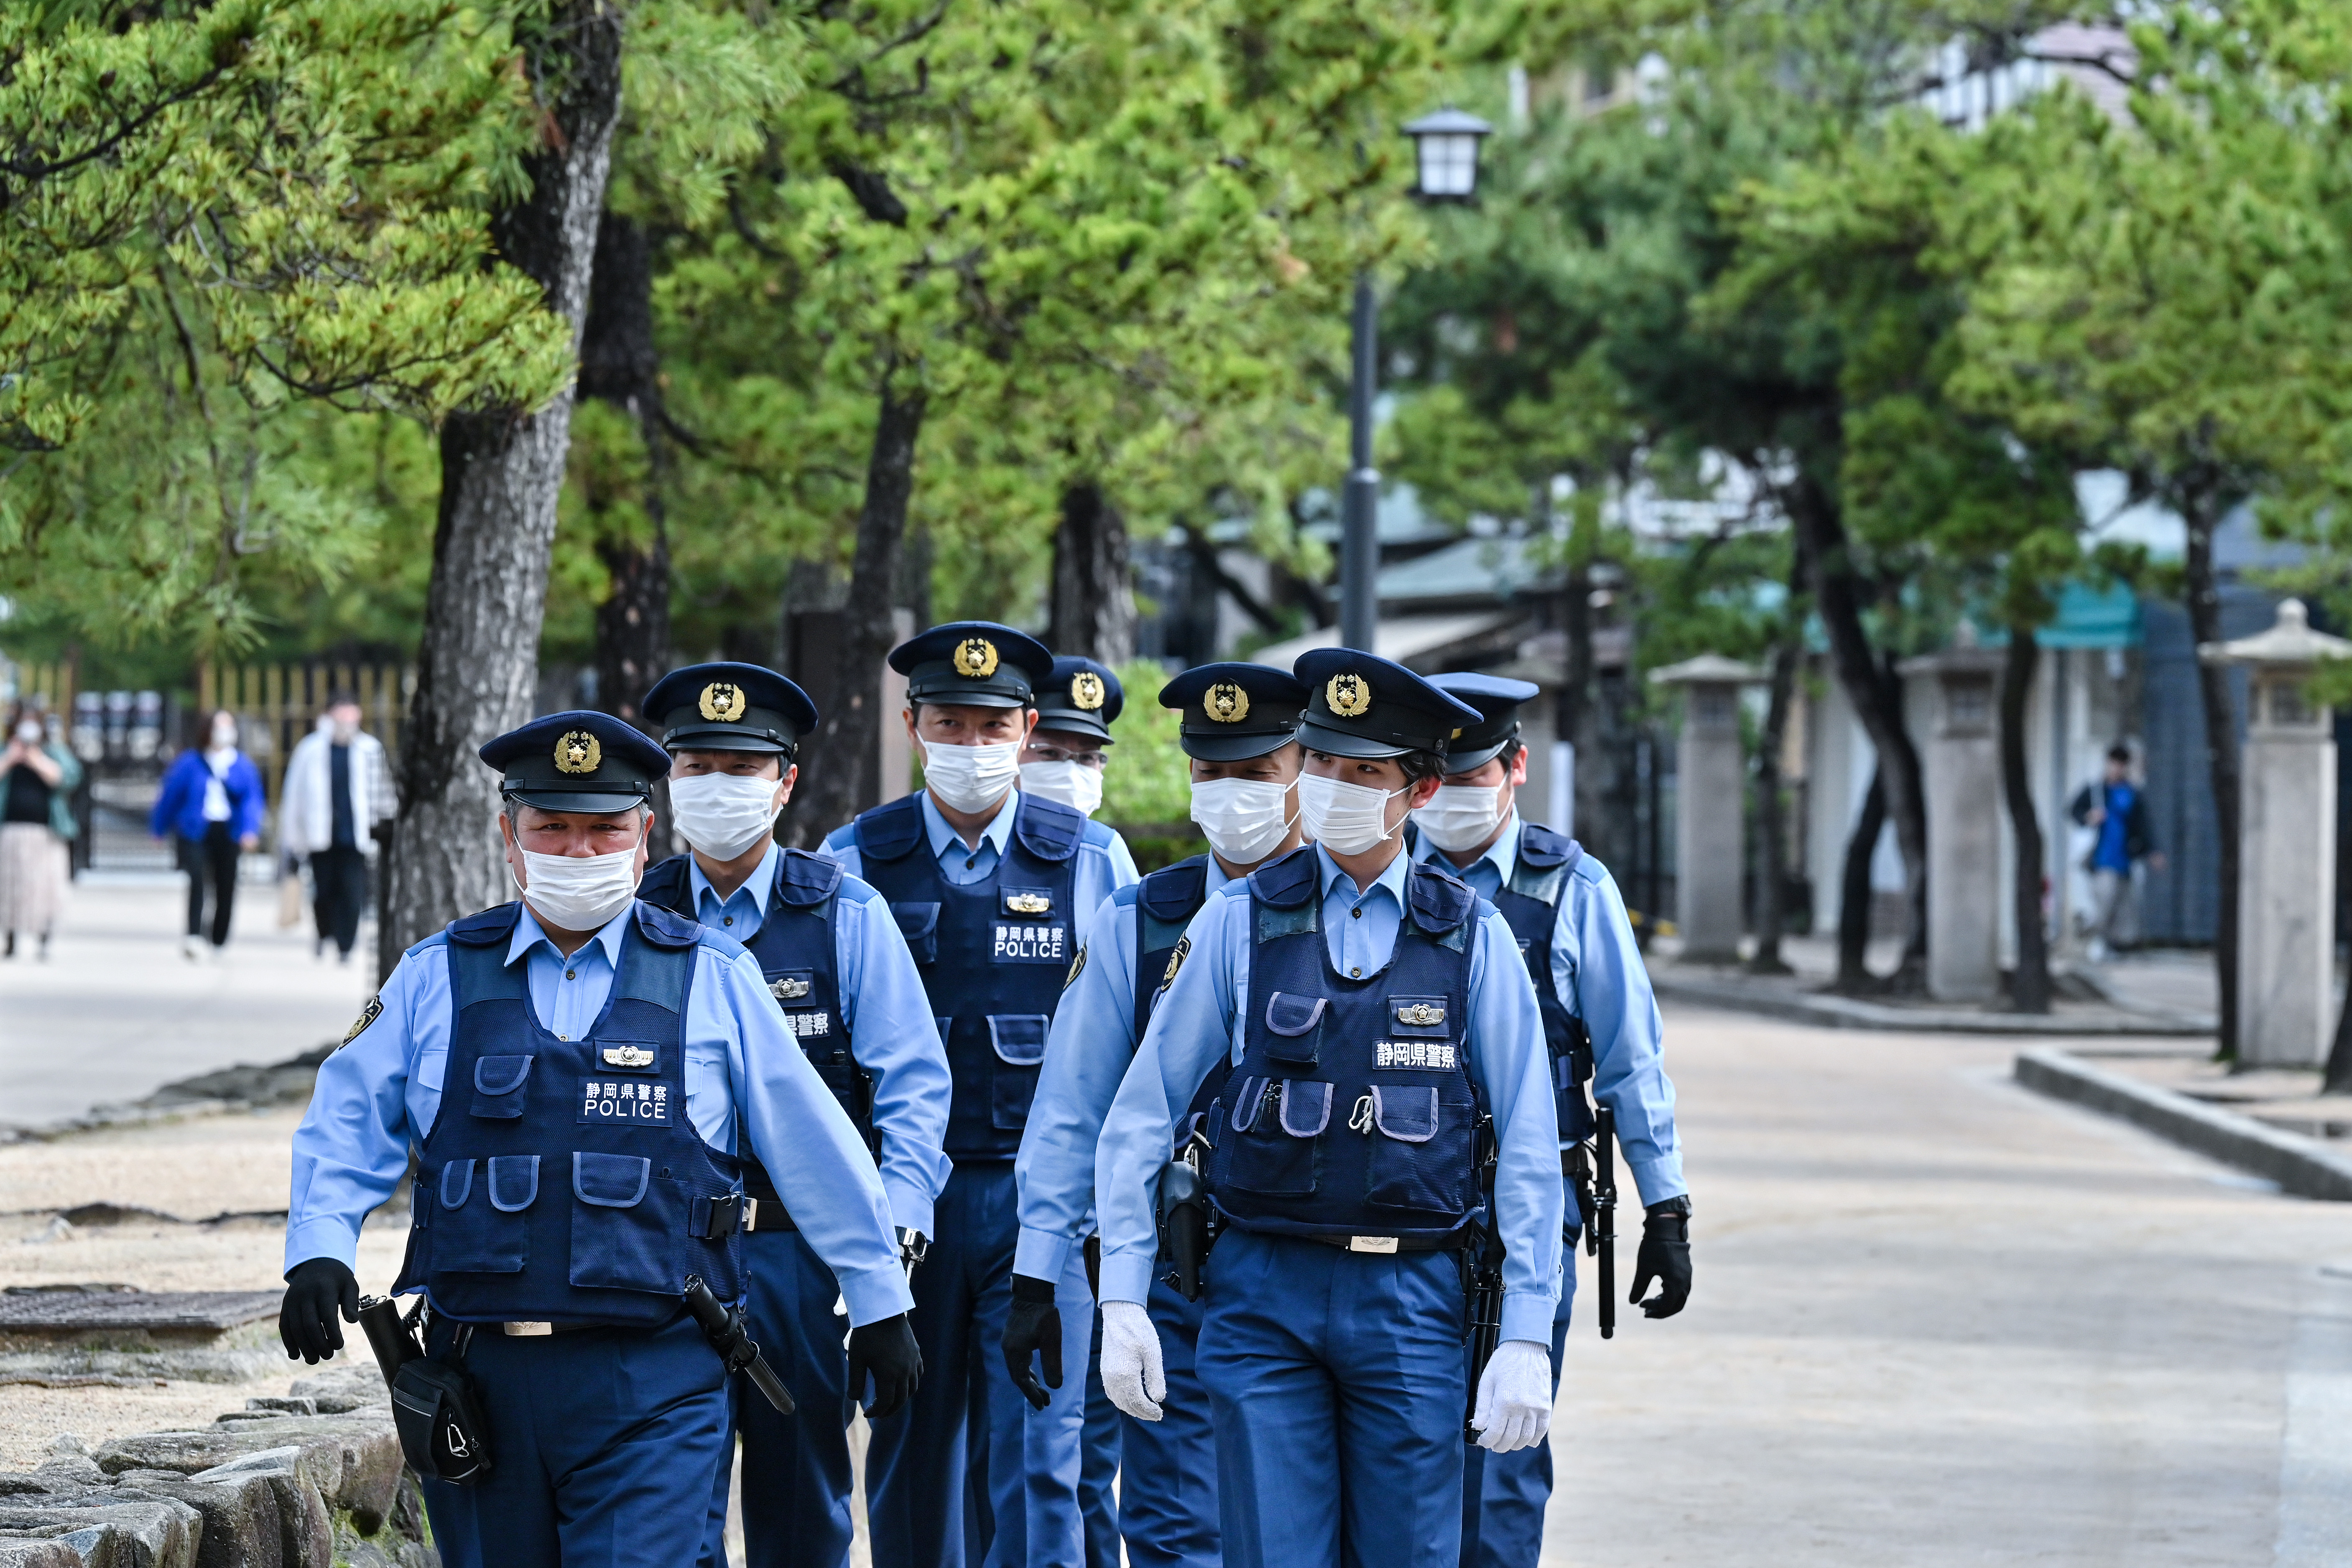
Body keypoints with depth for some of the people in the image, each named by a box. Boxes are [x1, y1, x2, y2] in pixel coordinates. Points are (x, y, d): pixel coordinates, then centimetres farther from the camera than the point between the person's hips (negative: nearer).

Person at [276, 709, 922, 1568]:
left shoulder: (715, 981, 5)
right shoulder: (436, 979, 9)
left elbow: (817, 1147, 10)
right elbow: (346, 1127, 11)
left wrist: (879, 1302, 13)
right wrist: (318, 1252, -7)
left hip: (652, 1390, -2)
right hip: (479, 1376, 3)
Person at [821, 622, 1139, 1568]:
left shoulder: (1090, 860, 4)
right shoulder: (854, 862, 5)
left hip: (1042, 1200, -1)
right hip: (905, 1197, 1)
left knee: (1038, 1459, -9)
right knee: (912, 1466, 7)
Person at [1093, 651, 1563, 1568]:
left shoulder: (1470, 937, 4)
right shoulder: (1239, 923, 4)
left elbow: (1528, 1147, 4)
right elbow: (1141, 1115, 6)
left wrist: (1526, 1336, -3)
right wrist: (1122, 1301, -1)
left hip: (1412, 1296, 0)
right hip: (1263, 1295, 0)